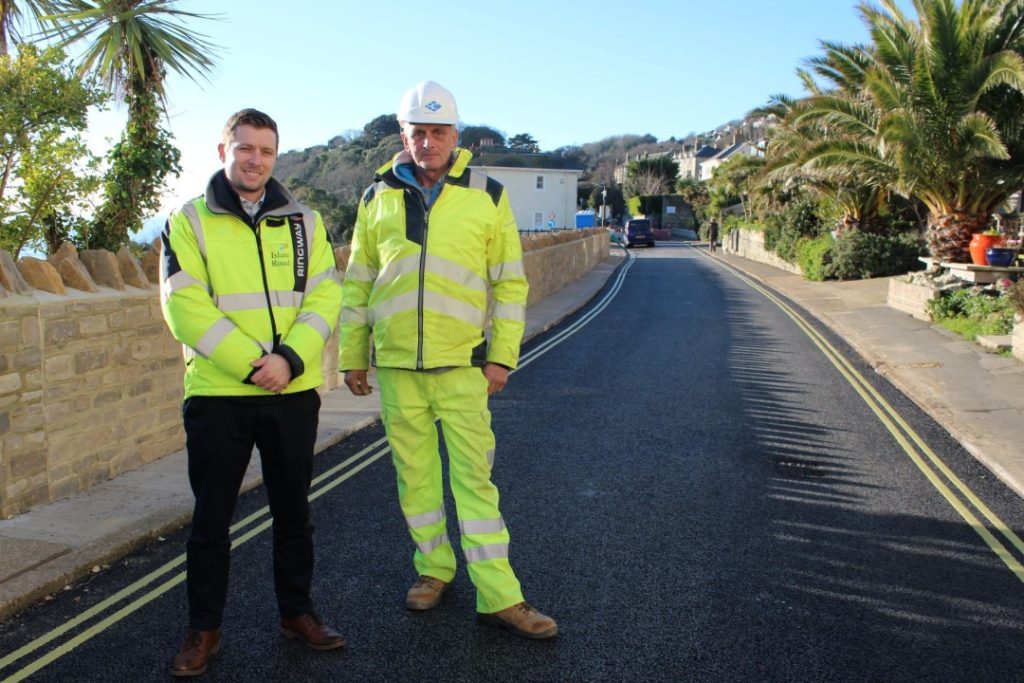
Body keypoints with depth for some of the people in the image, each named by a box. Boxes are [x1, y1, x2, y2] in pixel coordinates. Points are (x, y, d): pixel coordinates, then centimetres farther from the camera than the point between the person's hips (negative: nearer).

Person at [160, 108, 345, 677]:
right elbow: (184, 306, -9)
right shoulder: (189, 221, 1)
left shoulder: (304, 221, 8)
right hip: (217, 394, -2)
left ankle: (296, 612, 30)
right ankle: (203, 629, 25)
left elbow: (324, 296, -1)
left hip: (294, 392, 2)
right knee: (211, 516, 8)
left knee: (292, 509, 13)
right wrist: (249, 363, -17)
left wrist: (290, 358, -16)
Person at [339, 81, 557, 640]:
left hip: (462, 363, -2)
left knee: (475, 477, -1)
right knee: (414, 475, 11)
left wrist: (502, 355, -4)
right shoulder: (379, 197, 7)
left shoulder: (487, 196, 1)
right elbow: (358, 283, 12)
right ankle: (434, 567, 30)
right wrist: (352, 355, 11)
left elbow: (510, 282, 2)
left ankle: (498, 596, 7)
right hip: (395, 365, 3)